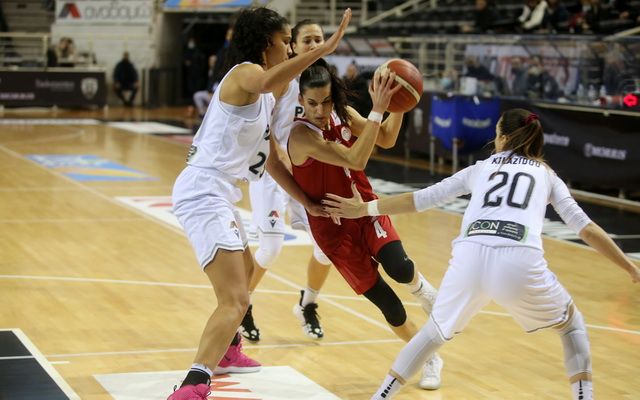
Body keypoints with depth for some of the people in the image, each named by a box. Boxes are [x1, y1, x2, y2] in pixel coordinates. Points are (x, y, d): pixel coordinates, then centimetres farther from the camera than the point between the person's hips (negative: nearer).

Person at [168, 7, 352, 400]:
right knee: (235, 300, -21)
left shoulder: (266, 100, 18)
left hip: (215, 195, 11)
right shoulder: (244, 73, -11)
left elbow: (272, 160, 26)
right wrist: (324, 49, -38)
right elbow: (267, 82, -38)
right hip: (204, 193, -11)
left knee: (245, 270, 35)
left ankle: (228, 351, 54)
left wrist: (308, 203, 25)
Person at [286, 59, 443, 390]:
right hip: (333, 224, -4)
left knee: (399, 270, -24)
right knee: (384, 301, -3)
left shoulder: (343, 115, -5)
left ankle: (420, 287, 13)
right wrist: (377, 109, -37)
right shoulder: (301, 134, -25)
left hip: (365, 208, 4)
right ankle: (429, 359, 19)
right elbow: (355, 160, -34)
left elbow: (386, 140, 6)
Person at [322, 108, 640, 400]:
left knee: (435, 333, 28)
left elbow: (420, 199, 29)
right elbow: (586, 228, 18)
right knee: (572, 325, 26)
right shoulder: (546, 174, 26)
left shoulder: (482, 167, 28)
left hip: (470, 259, 2)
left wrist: (365, 209, 38)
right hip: (520, 263, -2)